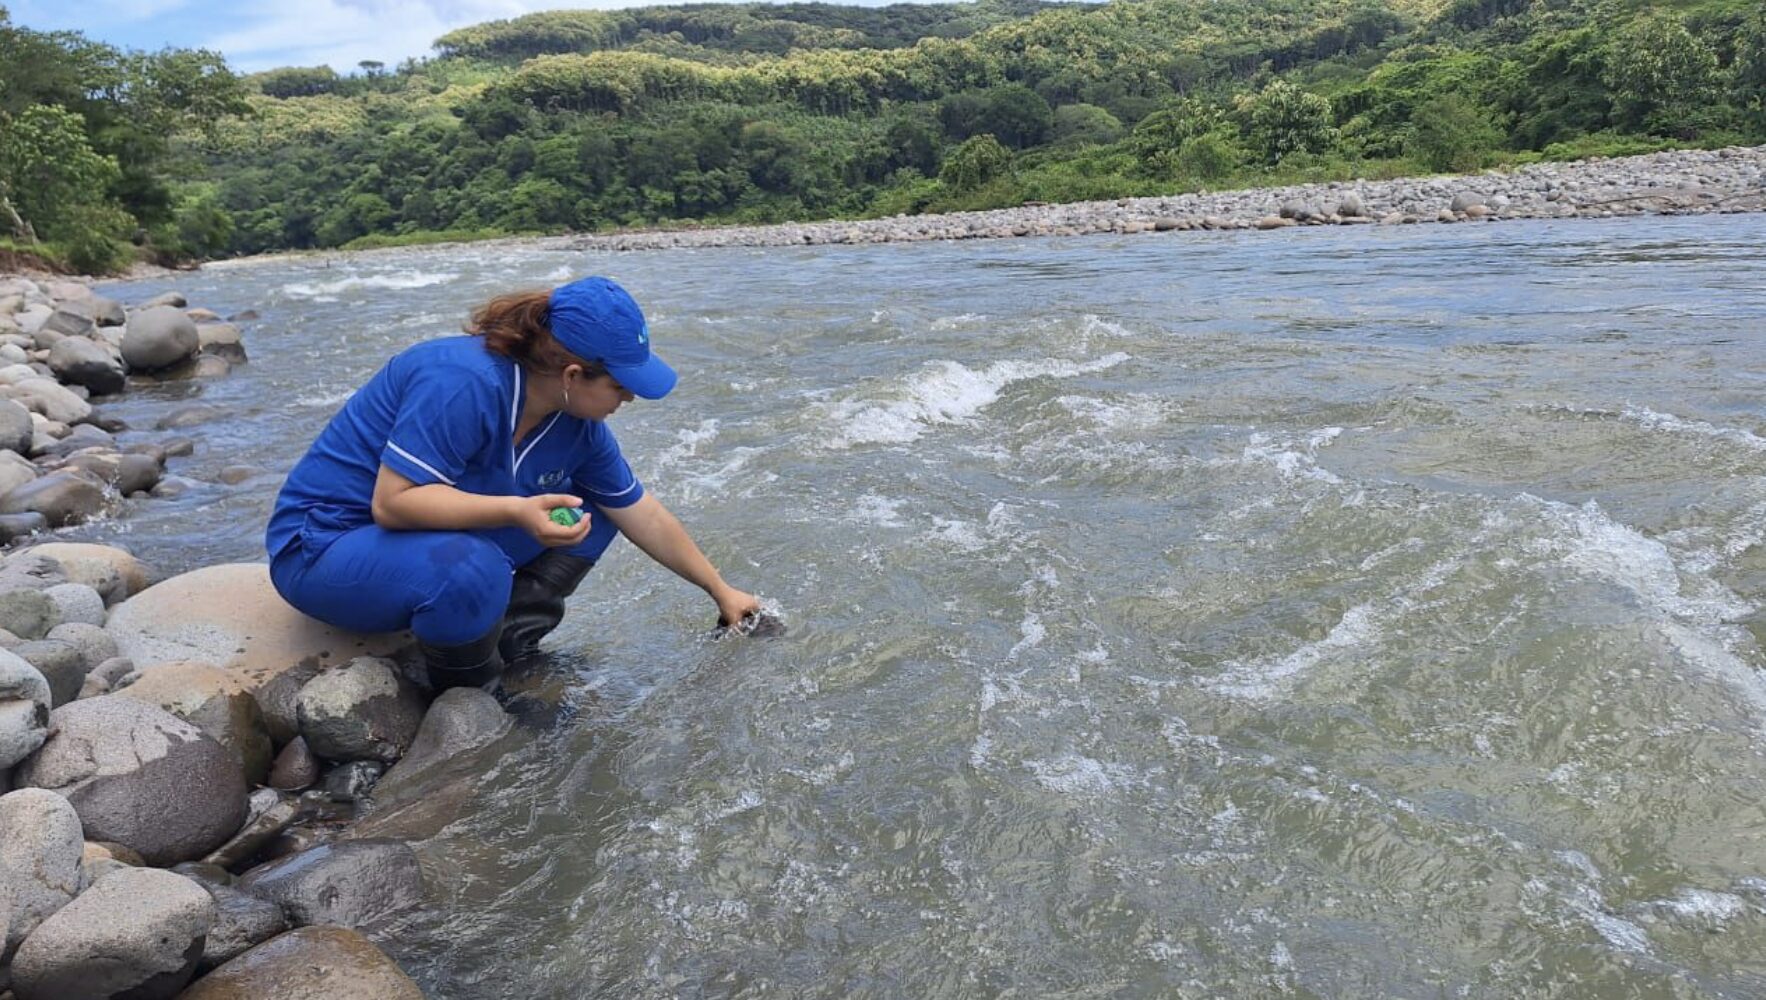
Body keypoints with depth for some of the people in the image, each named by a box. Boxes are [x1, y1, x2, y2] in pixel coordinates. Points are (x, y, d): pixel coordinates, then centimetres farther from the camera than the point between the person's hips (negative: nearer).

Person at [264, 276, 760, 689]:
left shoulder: (578, 425, -5)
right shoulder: (465, 383, -31)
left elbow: (643, 516, 4)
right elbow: (392, 502, -33)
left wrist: (721, 591, 9)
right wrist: (516, 511, -42)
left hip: (437, 539, 8)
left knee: (590, 513, 1)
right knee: (471, 571, -38)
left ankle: (507, 642, -5)